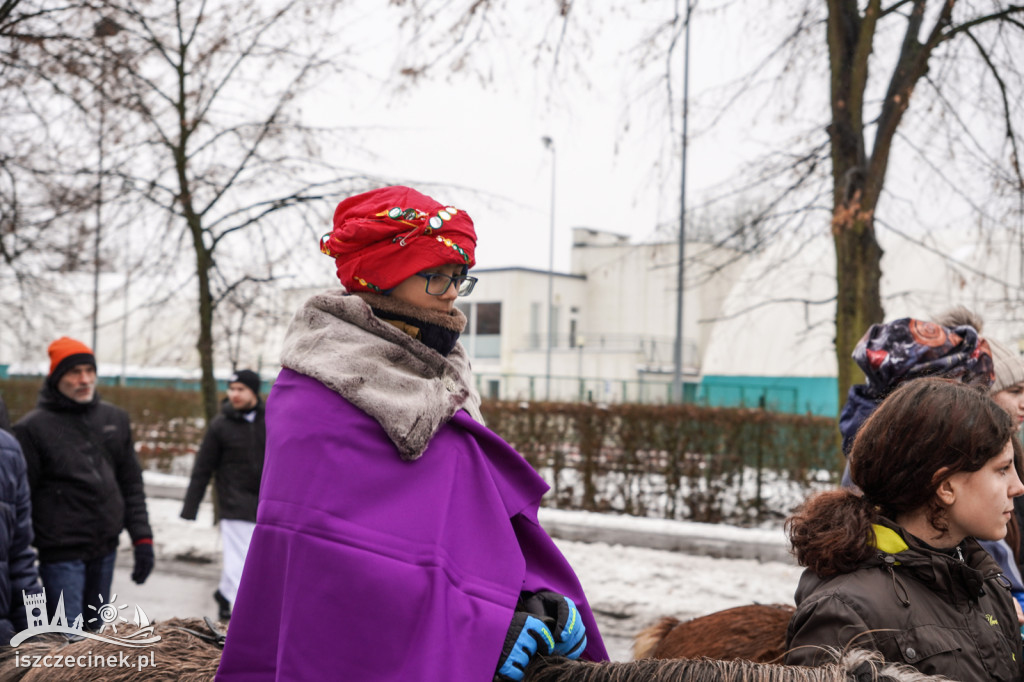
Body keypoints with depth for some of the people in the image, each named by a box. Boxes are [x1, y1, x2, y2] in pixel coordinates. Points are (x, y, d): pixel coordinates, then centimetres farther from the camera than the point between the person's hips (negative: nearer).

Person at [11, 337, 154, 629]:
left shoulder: (115, 419, 10)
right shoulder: (33, 427, -5)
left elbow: (132, 485, 13)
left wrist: (142, 539, 6)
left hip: (105, 550, 5)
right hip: (61, 554, -5)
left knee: (94, 629, 14)